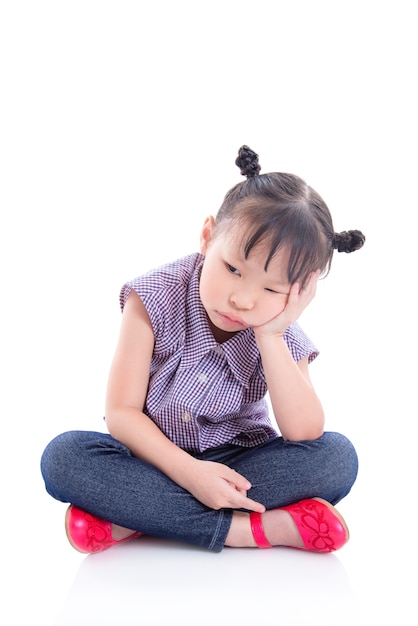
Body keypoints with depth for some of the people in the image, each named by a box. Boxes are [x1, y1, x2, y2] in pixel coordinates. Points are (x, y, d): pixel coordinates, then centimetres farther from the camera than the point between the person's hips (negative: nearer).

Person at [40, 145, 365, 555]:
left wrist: (270, 338, -27)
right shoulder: (156, 297, -17)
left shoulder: (281, 335, -9)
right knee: (62, 456, -29)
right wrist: (187, 471, -30)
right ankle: (244, 528, -29)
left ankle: (131, 517, -27)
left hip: (238, 466, 2)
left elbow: (304, 435, -22)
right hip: (155, 458, -1)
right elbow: (121, 413, -17)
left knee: (338, 457, -25)